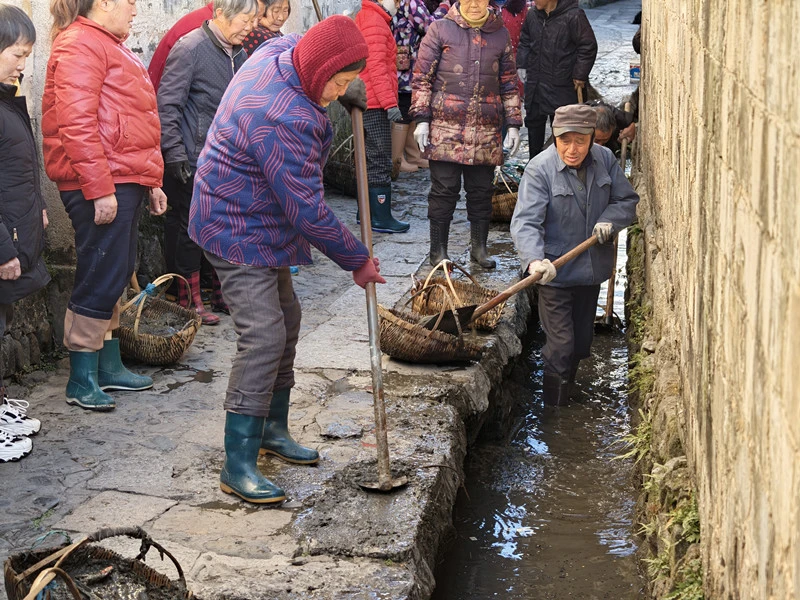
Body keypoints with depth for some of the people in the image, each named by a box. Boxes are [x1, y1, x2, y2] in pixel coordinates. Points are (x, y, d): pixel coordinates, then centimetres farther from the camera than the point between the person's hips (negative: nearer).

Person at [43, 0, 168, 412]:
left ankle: (108, 366, 25)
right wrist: (99, 189, -24)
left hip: (125, 182, 10)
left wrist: (151, 182, 23)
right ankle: (81, 381, 3)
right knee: (101, 278, -6)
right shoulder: (81, 45, -12)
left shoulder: (109, 46, 21)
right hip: (101, 185, -10)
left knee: (115, 277, 15)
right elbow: (76, 123, -21)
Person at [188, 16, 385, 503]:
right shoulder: (282, 119, -33)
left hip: (264, 224, 11)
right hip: (239, 231, -11)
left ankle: (272, 428, 33)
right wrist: (357, 259, -18)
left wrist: (346, 94, 11)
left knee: (285, 321, 18)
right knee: (264, 335, -17)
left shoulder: (284, 49, -4)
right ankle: (238, 465, -13)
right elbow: (308, 210, -29)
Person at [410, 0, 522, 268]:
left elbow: (509, 83, 15)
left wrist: (513, 124, 10)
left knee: (482, 190, 8)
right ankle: (438, 251, 10)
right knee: (444, 189, 1)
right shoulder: (440, 30, 2)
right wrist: (422, 119, -6)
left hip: (486, 131, 3)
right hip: (446, 127, -3)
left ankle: (479, 247, 21)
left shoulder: (501, 34, 11)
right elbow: (422, 77, 1)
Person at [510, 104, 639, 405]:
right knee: (561, 345, -5)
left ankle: (566, 389, 41)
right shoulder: (539, 169, -19)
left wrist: (609, 220, -16)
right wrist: (535, 260, -45)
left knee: (581, 343, 18)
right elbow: (525, 222, -28)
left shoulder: (605, 159, -4)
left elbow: (627, 200, 6)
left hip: (592, 267, 5)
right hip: (555, 272, -5)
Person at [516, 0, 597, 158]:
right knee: (533, 121, 17)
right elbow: (524, 42, 19)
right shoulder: (532, 16, 2)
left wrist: (580, 75, -11)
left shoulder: (573, 16, -17)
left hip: (561, 86, -6)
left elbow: (588, 46, -13)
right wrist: (521, 65, 11)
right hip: (534, 85, 6)